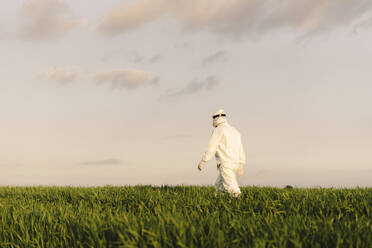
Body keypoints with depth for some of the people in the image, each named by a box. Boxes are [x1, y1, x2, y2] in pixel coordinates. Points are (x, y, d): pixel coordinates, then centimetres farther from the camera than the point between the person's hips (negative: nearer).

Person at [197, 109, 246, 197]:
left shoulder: (218, 130, -7)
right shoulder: (234, 131, 16)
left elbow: (211, 148, -12)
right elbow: (240, 149, 17)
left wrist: (202, 162, -6)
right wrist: (241, 165, 20)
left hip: (225, 164, -8)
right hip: (235, 163, 8)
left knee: (232, 188, -12)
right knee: (218, 186, 18)